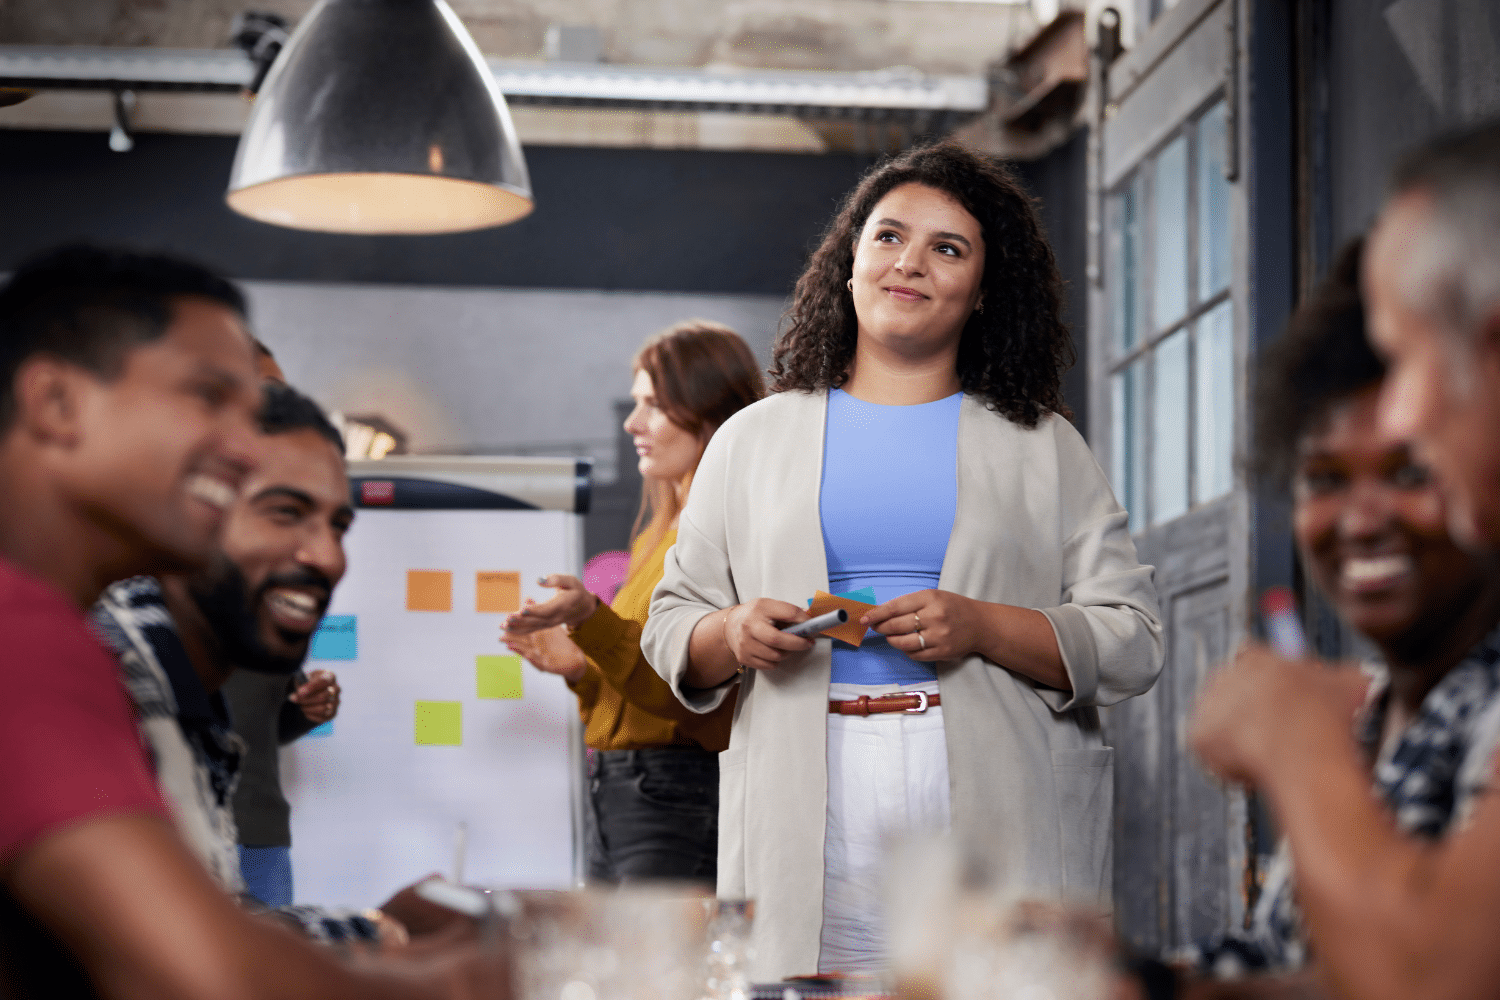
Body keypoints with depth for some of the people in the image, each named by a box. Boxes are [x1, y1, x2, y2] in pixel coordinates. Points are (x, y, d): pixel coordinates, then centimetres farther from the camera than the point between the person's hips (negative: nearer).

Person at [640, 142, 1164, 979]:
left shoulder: (1044, 446, 13)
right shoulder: (755, 438, 17)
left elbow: (1134, 643, 5)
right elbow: (671, 626, 17)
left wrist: (983, 628, -10)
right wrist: (735, 635, -5)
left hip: (996, 816, 0)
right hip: (809, 826, 1)